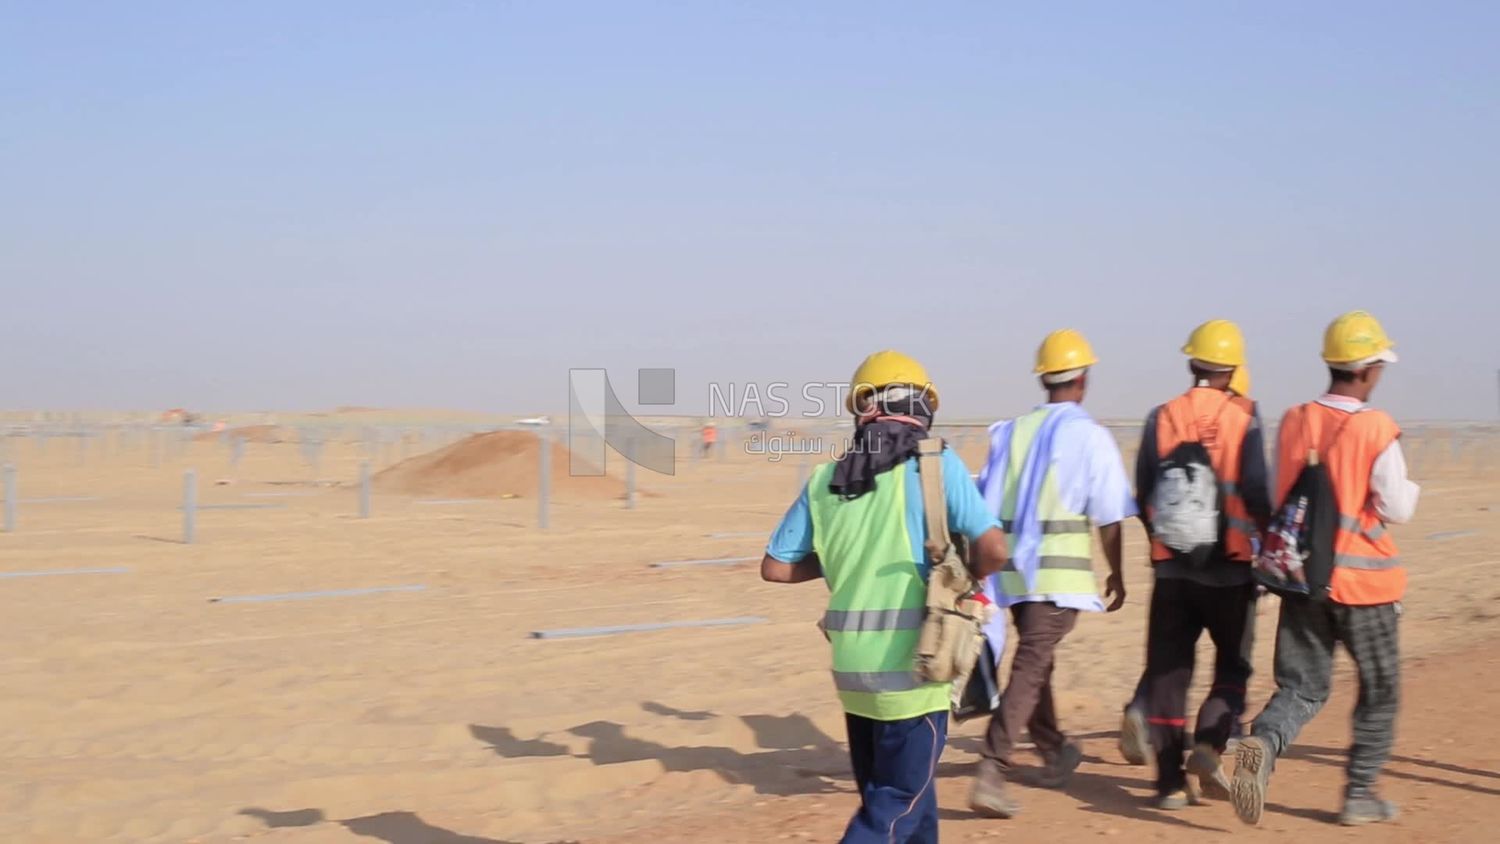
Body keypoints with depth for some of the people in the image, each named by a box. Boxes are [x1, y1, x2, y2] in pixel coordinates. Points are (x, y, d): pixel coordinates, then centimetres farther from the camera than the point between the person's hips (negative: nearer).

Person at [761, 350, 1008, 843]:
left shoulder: (824, 481, 6)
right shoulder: (935, 464, -6)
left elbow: (775, 568, 8)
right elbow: (993, 549, -13)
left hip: (852, 665, 5)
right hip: (911, 664, -5)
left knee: (888, 795, 21)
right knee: (897, 804, 3)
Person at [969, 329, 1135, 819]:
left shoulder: (1011, 431, 9)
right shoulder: (1090, 435, -5)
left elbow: (985, 507, 8)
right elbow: (1108, 517, -3)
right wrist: (1116, 574, 9)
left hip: (1012, 565, 5)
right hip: (1060, 571, -5)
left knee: (1034, 661, 20)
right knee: (1030, 668, -8)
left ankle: (1055, 754, 37)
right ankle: (991, 773, -17)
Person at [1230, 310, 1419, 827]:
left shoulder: (1293, 423, 1)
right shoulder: (1377, 431, -14)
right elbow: (1397, 509, -11)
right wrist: (1410, 488, 10)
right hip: (1362, 579, -4)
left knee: (1302, 687, 9)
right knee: (1379, 690, 16)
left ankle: (1263, 744, -20)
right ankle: (1360, 794, 21)